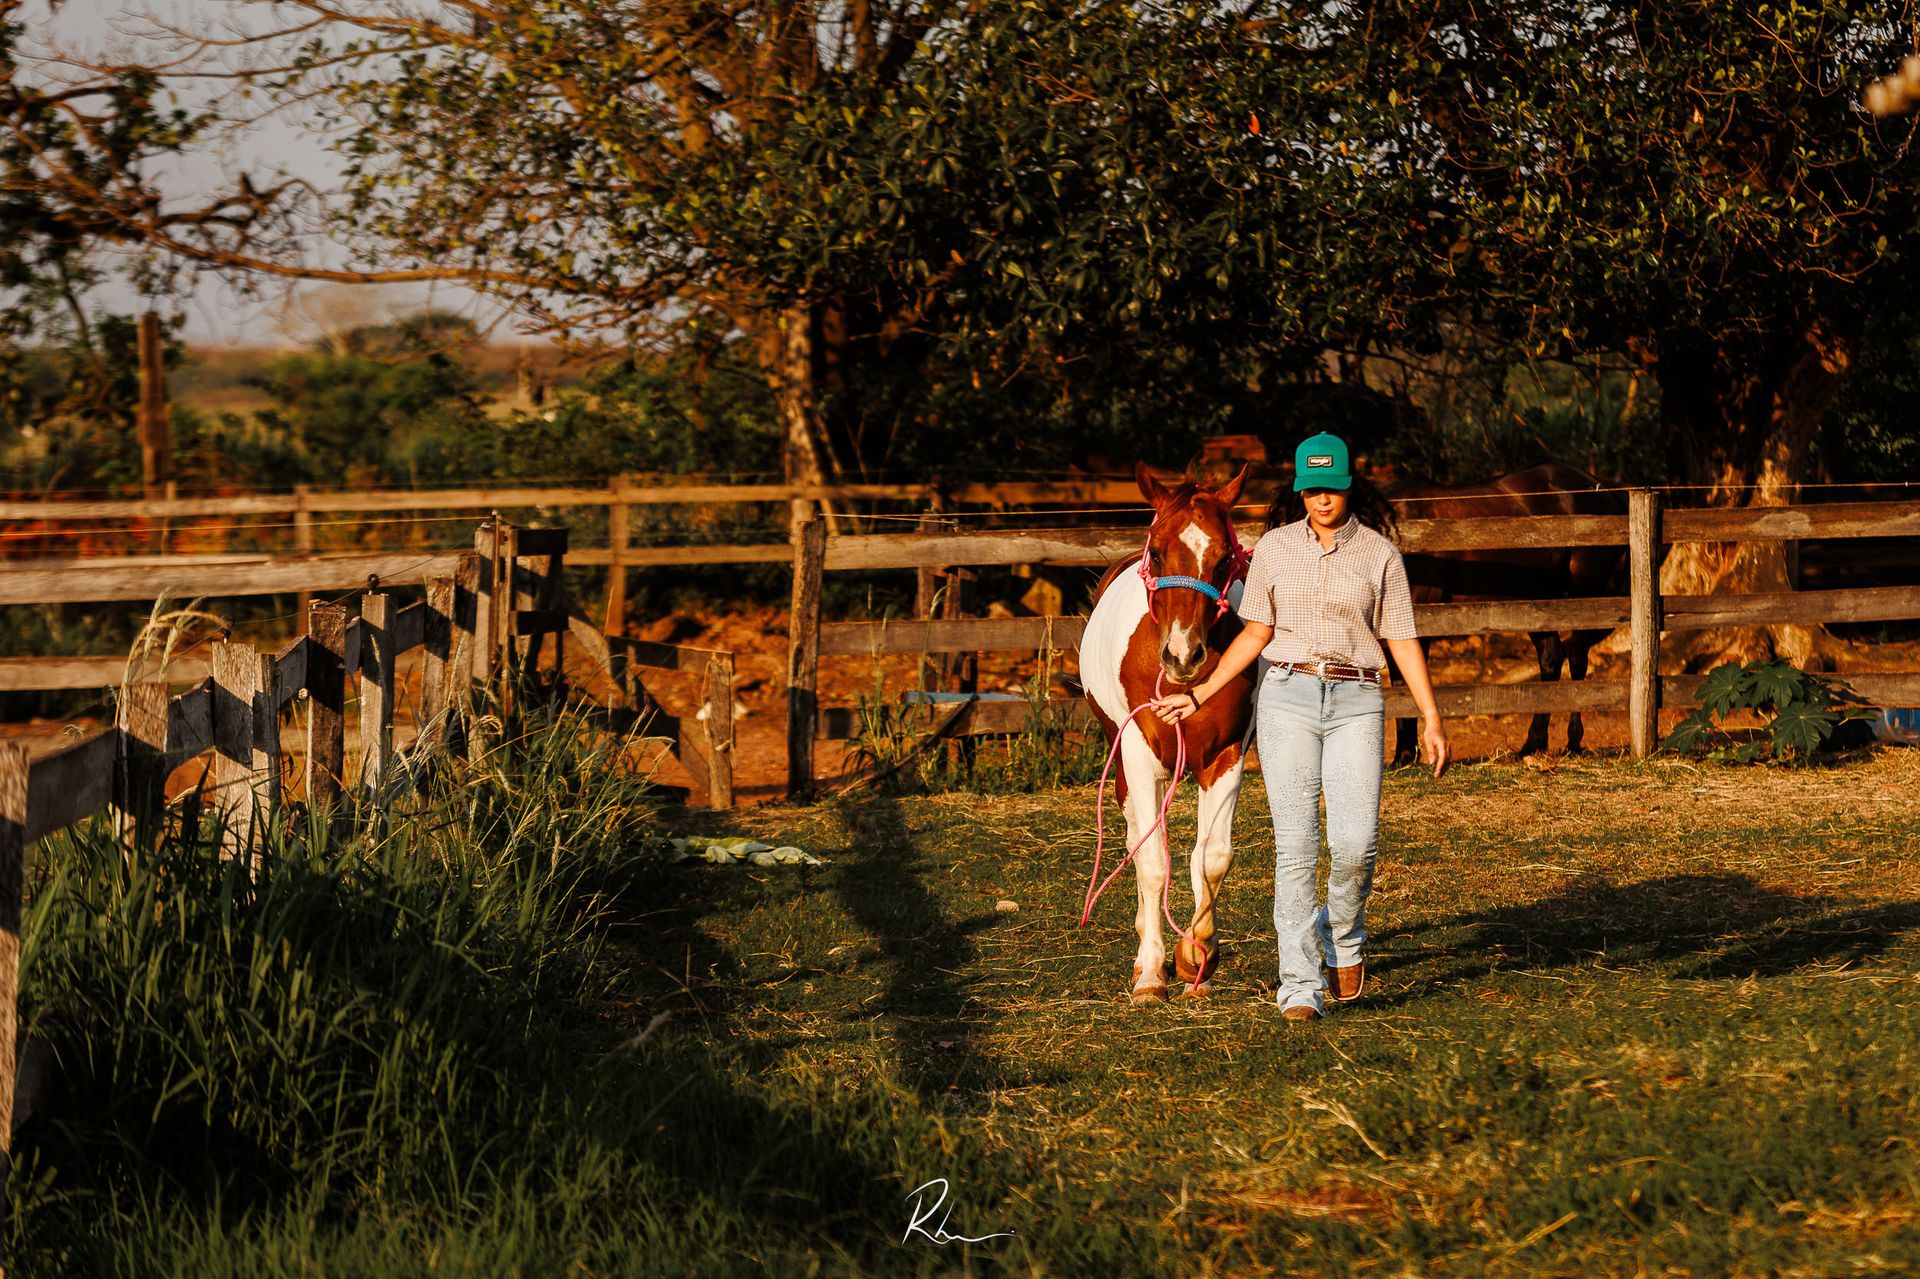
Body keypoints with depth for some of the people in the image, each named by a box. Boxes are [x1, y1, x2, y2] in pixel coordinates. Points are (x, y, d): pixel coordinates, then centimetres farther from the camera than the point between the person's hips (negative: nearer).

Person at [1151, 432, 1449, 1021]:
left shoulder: (1379, 554, 3)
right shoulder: (1275, 548, 7)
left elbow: (1402, 640, 6)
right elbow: (1255, 633, 12)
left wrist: (1431, 718, 1)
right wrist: (1200, 695, 7)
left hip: (1354, 702, -1)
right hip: (1286, 698, 1)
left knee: (1355, 843, -10)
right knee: (1295, 845, -5)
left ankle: (1344, 941, 21)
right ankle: (1301, 986, -3)